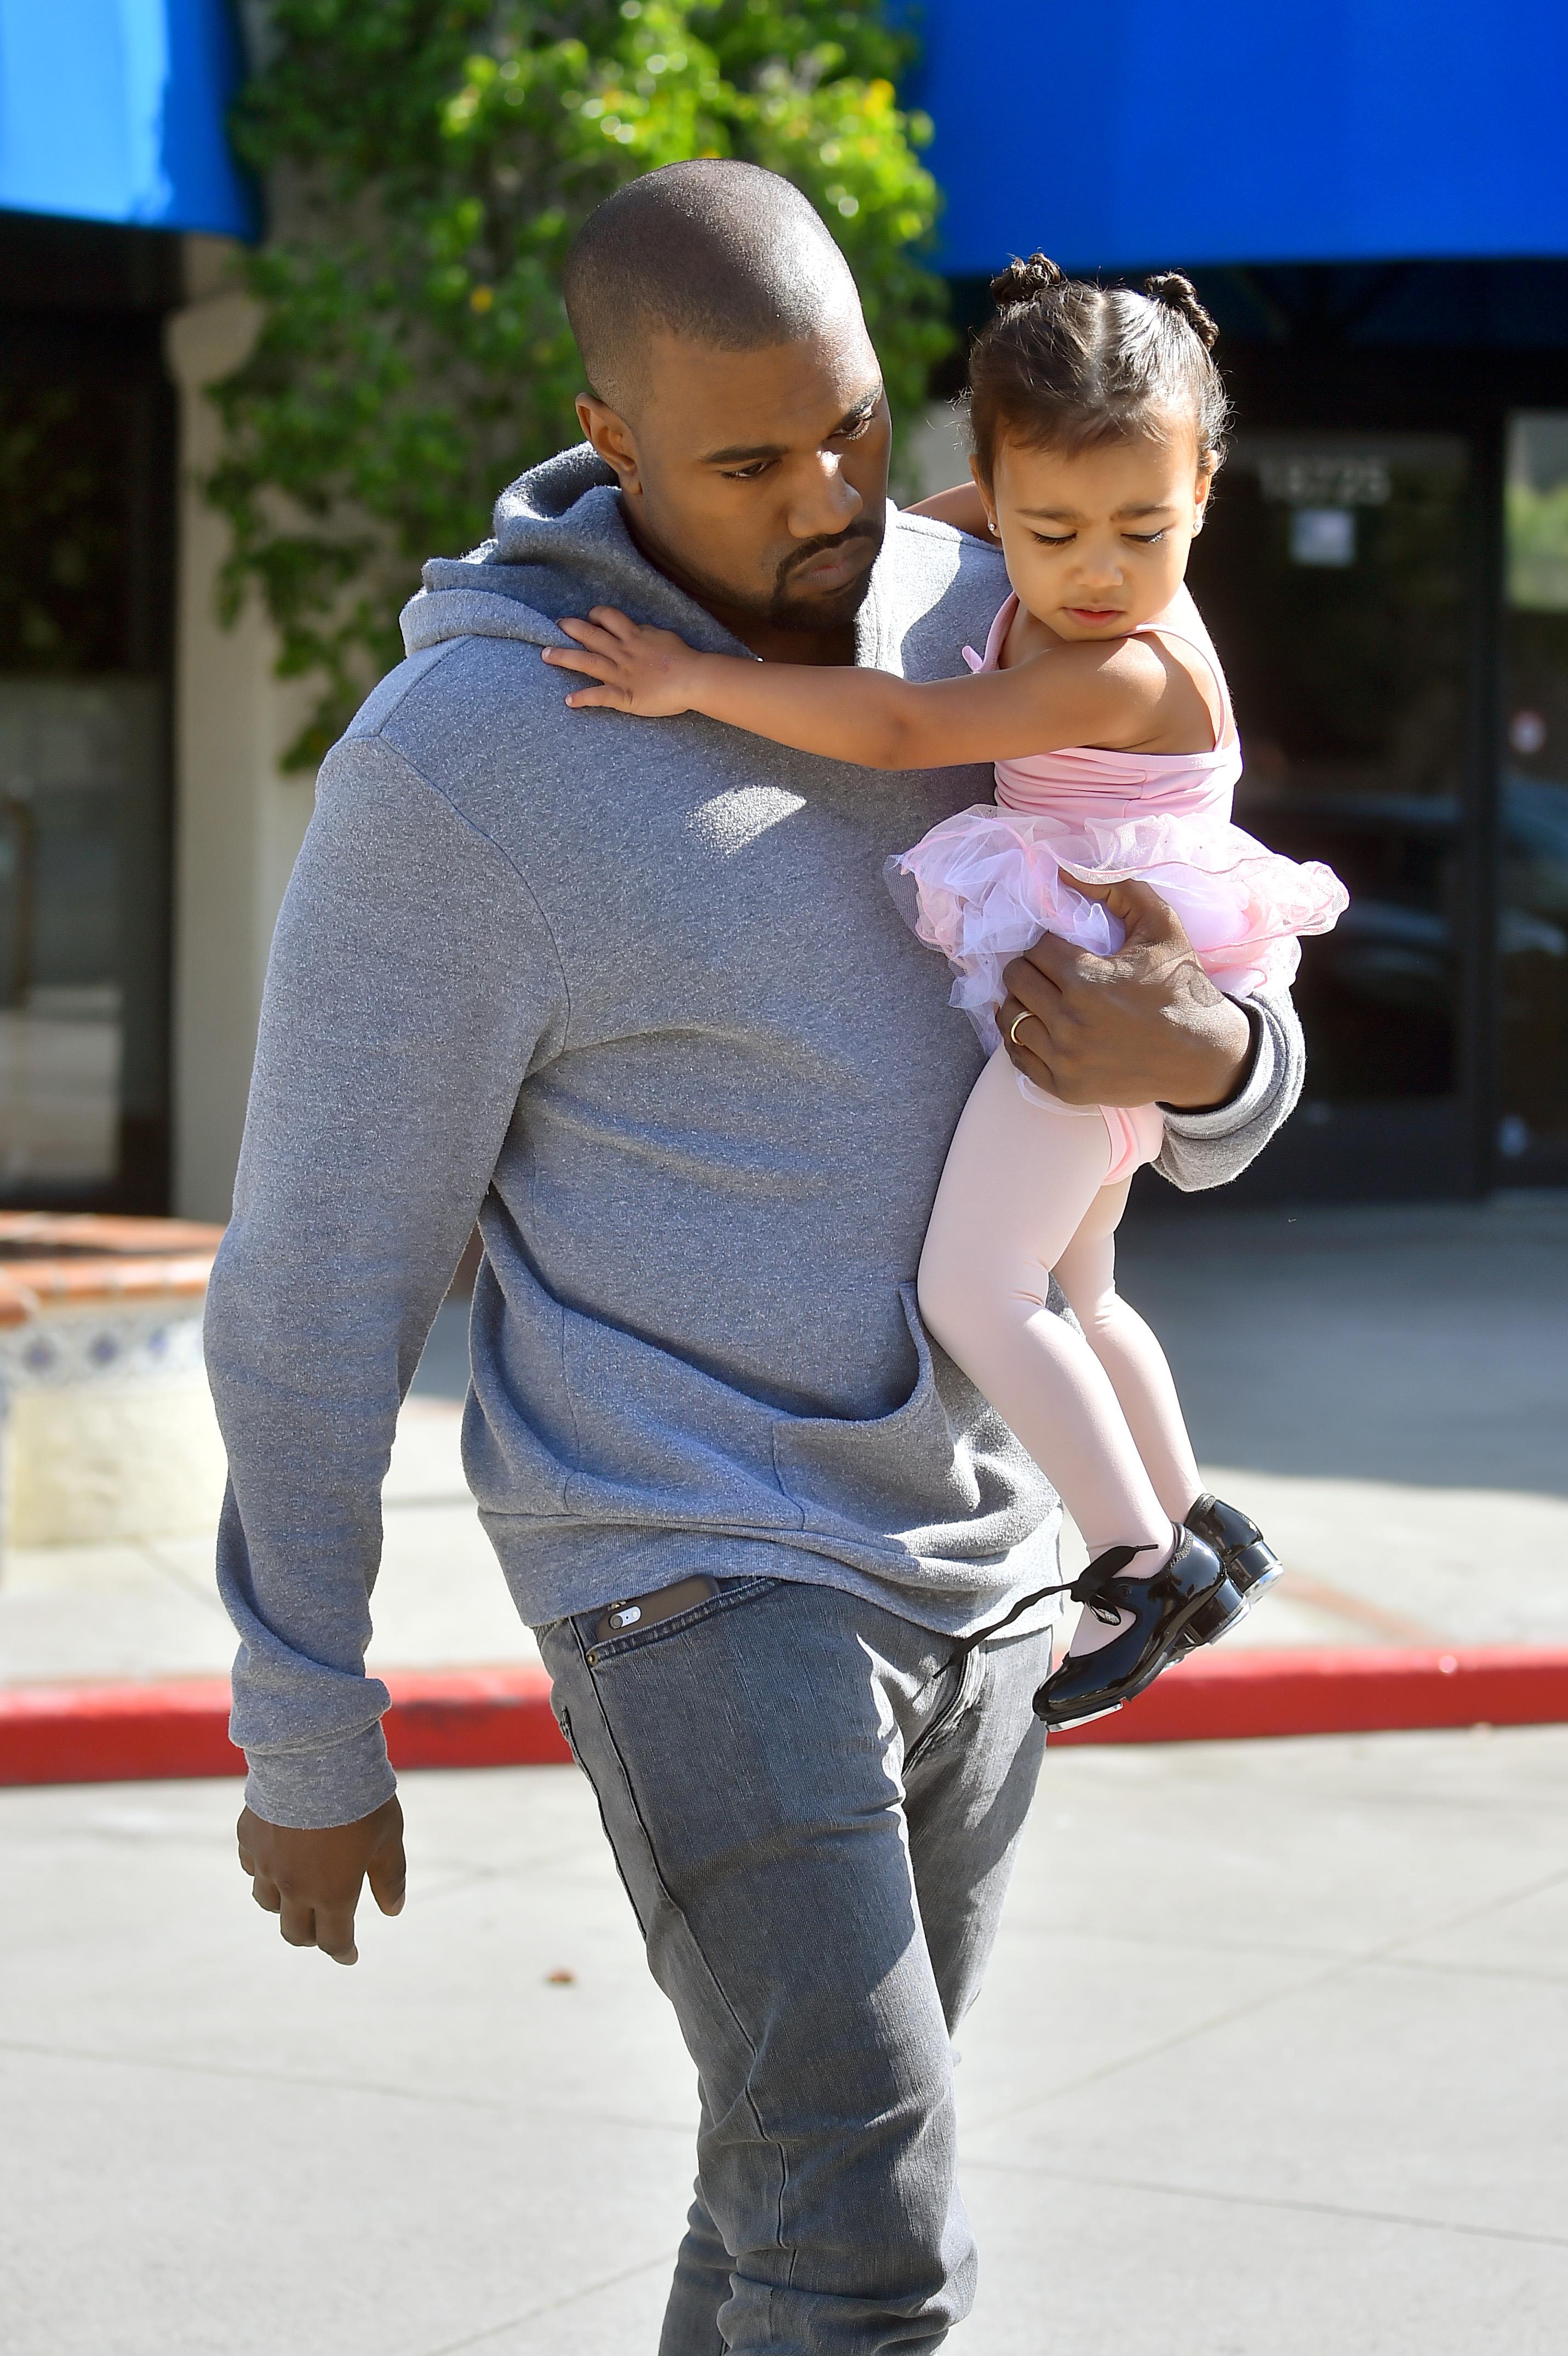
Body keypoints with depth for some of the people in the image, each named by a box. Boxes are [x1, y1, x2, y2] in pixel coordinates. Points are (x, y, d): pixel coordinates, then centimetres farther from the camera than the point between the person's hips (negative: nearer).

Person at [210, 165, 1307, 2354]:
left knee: (815, 2171, 17)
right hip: (698, 1578, -7)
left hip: (972, 1558, 7)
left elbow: (1223, 1111, 7)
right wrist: (306, 1744, -4)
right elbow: (320, 1280, -10)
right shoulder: (457, 768, -18)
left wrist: (1203, 1050, -20)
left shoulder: (972, 622, 1)